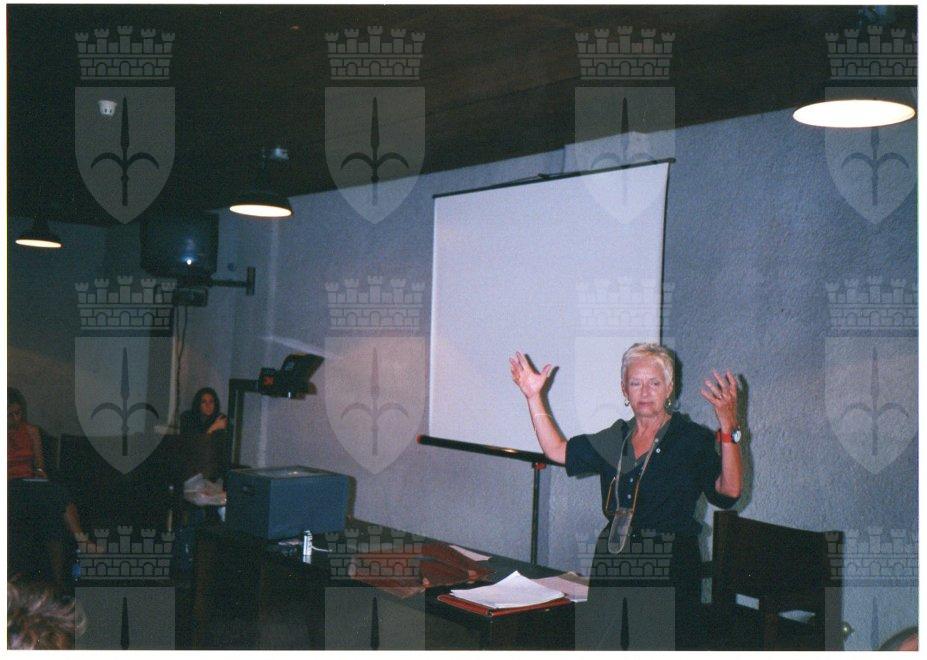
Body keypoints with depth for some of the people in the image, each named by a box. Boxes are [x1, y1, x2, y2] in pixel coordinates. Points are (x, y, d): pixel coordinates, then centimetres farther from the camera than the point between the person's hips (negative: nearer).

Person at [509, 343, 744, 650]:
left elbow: (729, 490, -19)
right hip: (613, 561, 5)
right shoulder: (616, 438, 11)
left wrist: (728, 426, -30)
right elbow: (557, 450, 16)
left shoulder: (692, 439, -5)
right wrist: (534, 397, 11)